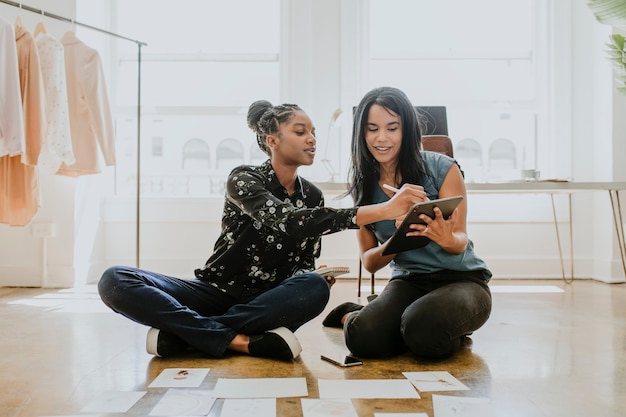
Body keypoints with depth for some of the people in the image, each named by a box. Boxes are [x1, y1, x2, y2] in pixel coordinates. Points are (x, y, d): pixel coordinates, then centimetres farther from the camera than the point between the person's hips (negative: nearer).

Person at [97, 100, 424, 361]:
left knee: (315, 287, -33)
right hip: (216, 292, -3)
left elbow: (304, 266, 7)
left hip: (266, 304, 4)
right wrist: (382, 210, -39)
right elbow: (285, 221, -31)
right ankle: (240, 340, -31)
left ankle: (180, 332, -24)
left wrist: (316, 279, -20)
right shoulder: (243, 179, -11)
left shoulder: (313, 197, 6)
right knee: (115, 281, -25)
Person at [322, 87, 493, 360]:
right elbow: (369, 262, 0)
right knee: (365, 338, -28)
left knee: (424, 330, -35)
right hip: (408, 281, 2)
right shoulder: (362, 185, 2)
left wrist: (446, 238, -34)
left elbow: (460, 242, -8)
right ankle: (351, 315, 8)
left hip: (462, 278, -2)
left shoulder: (442, 168, -8)